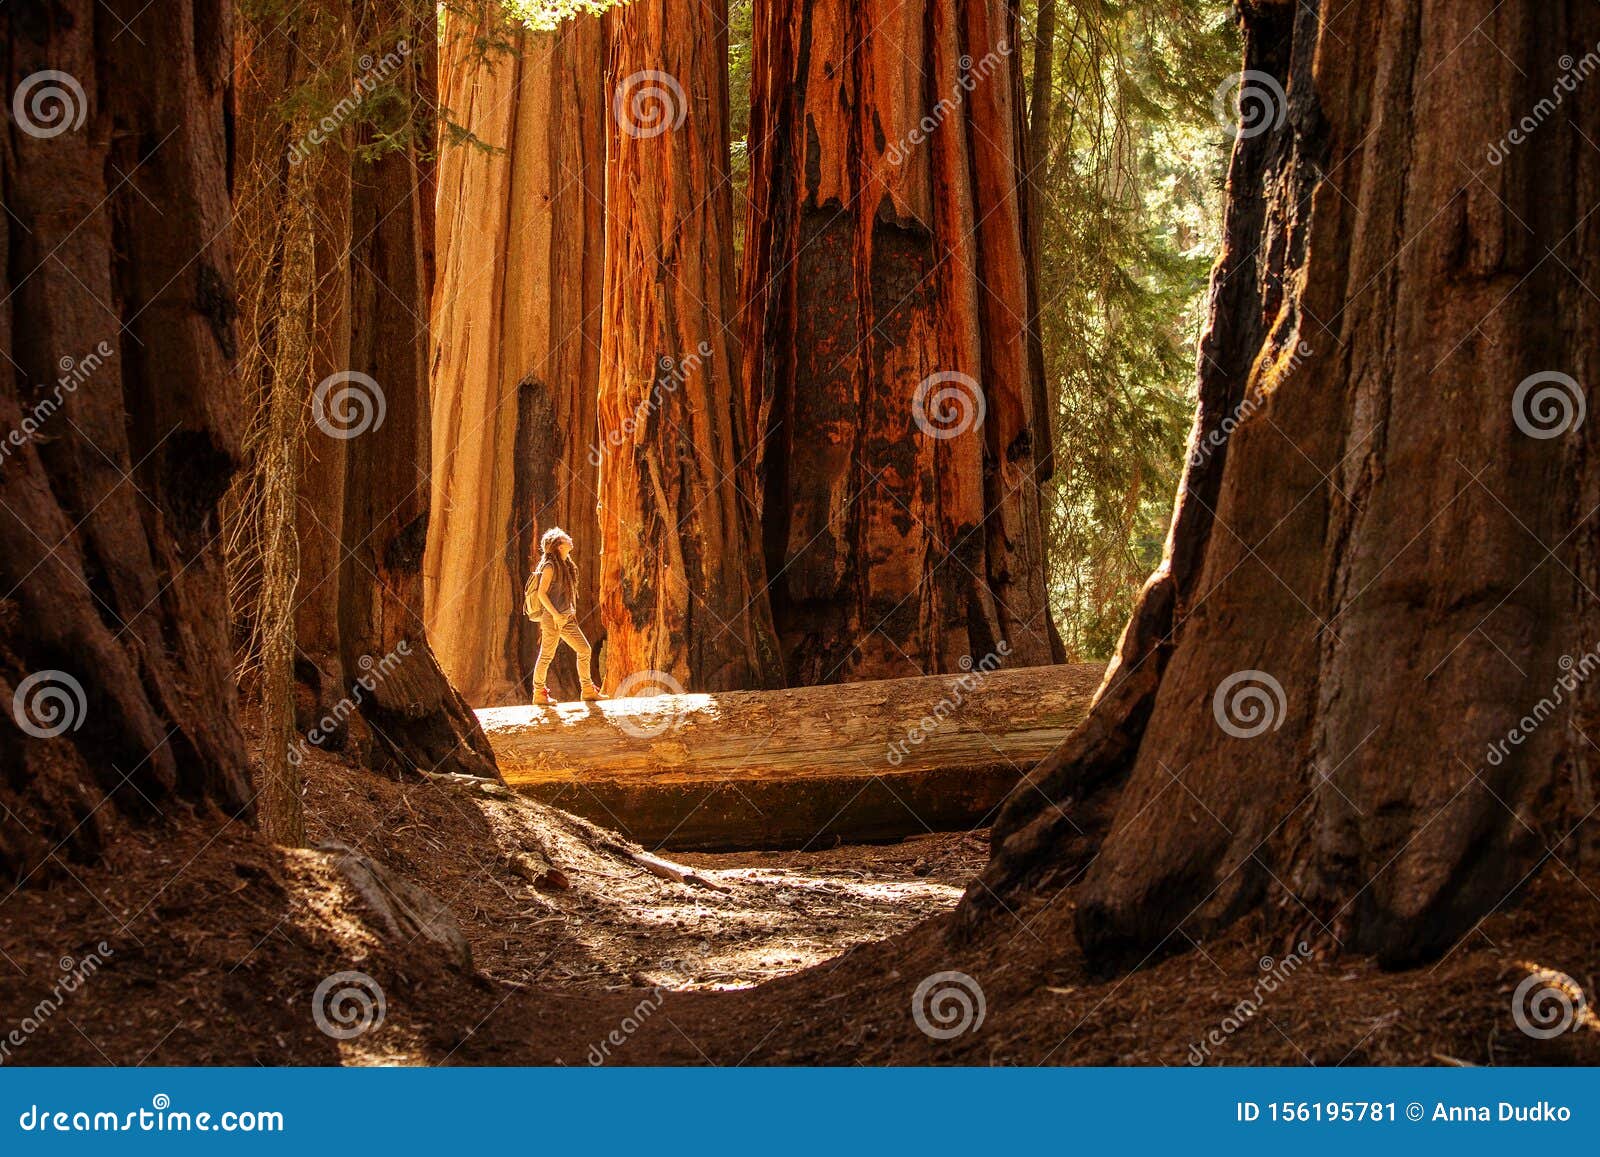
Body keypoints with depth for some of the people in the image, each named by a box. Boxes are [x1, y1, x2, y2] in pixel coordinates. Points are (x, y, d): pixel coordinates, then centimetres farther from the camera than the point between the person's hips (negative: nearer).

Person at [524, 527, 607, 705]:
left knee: (584, 650, 5)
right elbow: (542, 593, -15)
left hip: (566, 618, 9)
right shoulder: (550, 566, -9)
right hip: (552, 618, -9)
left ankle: (588, 690, 10)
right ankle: (539, 693, 3)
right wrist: (555, 614, -20)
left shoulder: (566, 566, 17)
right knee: (546, 655, -4)